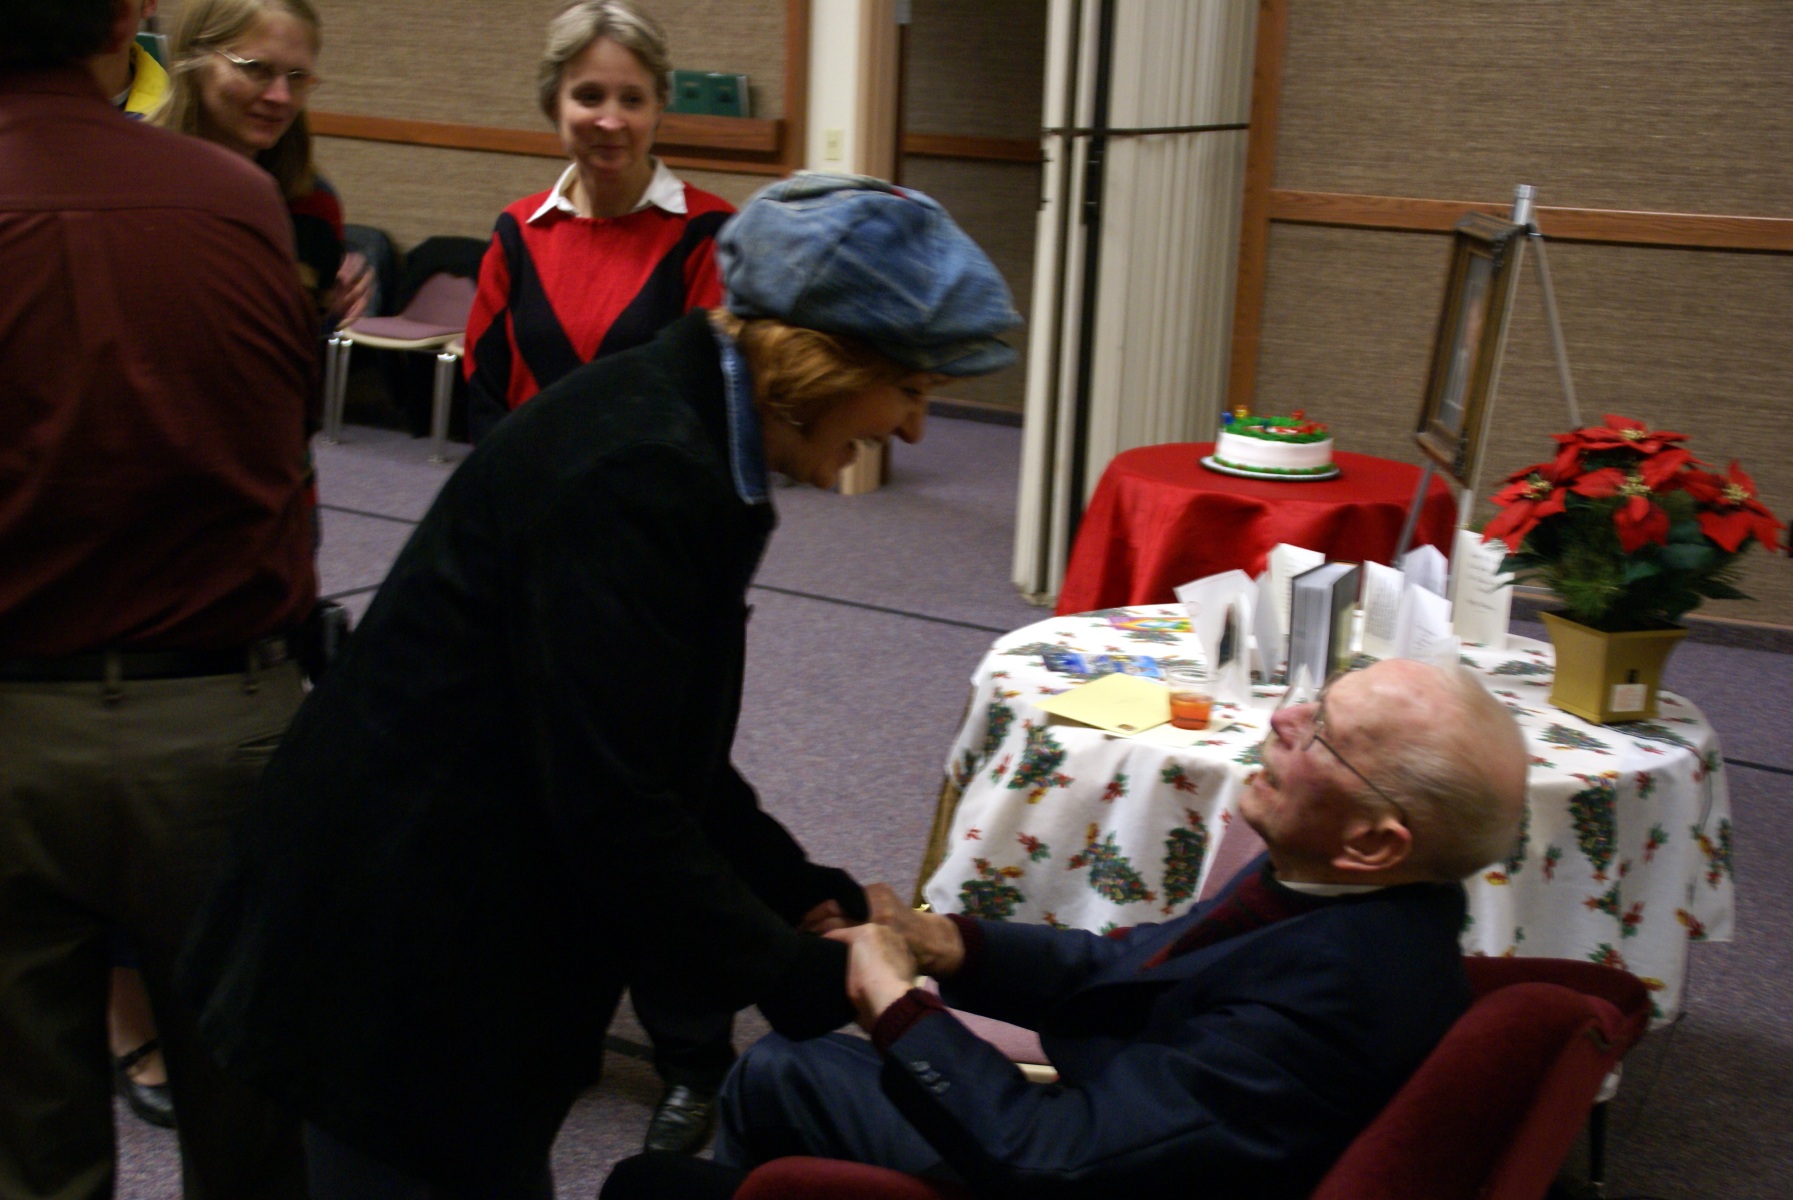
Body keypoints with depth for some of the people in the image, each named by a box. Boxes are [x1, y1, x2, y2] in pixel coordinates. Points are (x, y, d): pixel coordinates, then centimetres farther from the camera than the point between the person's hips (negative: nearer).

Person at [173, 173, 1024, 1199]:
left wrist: (813, 900, 5)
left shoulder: (688, 442, 6)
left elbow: (669, 754, 11)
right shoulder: (635, 469, -25)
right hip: (403, 955, -9)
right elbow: (611, 799, -26)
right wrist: (804, 978, -16)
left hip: (471, 934, 9)